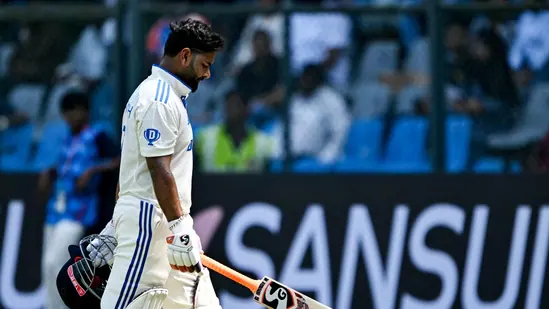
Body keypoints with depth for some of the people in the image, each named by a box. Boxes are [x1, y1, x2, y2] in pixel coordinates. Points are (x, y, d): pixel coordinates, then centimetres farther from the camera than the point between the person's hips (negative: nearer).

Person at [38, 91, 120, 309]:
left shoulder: (96, 136, -3)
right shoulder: (70, 139, 17)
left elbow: (119, 162, -11)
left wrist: (92, 170, -21)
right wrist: (49, 173, 13)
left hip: (78, 211, -8)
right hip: (56, 209, 8)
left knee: (53, 262, -19)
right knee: (48, 267, 8)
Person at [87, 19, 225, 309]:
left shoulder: (153, 92, 19)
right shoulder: (160, 100, -13)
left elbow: (132, 167, 22)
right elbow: (159, 170, -21)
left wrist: (115, 227, 24)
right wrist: (179, 228, -25)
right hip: (151, 220, -11)